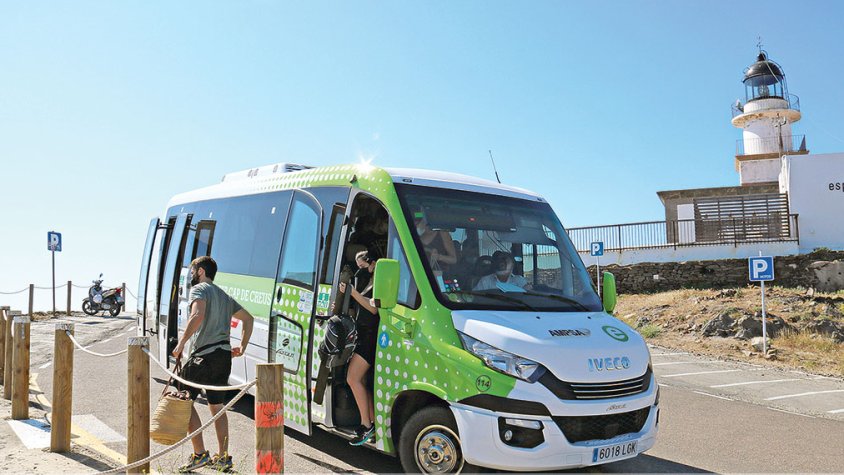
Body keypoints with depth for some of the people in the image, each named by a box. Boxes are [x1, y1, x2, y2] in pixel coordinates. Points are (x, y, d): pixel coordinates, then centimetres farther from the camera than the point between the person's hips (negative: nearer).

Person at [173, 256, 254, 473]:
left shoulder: (199, 289, -3)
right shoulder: (224, 296, 23)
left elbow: (197, 315, -23)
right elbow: (248, 318, 27)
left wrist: (182, 342, -19)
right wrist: (242, 346, 25)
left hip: (204, 355, -8)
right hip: (224, 356, 8)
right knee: (217, 406, 14)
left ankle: (200, 454, -2)